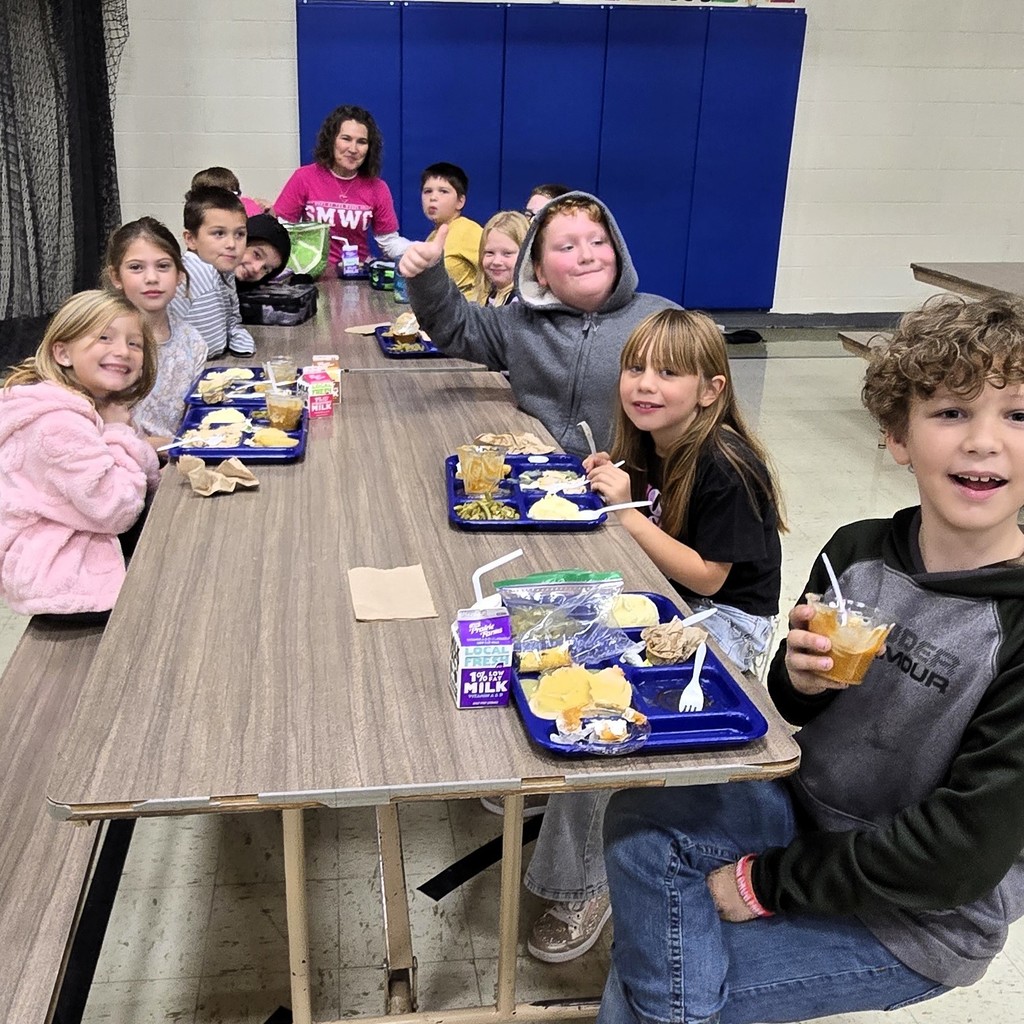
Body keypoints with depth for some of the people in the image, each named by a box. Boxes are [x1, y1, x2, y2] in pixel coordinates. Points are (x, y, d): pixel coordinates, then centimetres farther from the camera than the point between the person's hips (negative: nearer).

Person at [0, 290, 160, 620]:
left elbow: (149, 477, 6)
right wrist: (120, 435, -17)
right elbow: (117, 512, -26)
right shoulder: (60, 424, -26)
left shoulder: (94, 404, 6)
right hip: (57, 579, -9)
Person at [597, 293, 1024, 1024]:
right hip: (811, 811, 5)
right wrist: (800, 680, -18)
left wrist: (768, 880, -17)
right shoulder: (857, 552, -9)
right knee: (640, 827, -14)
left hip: (923, 916, -4)